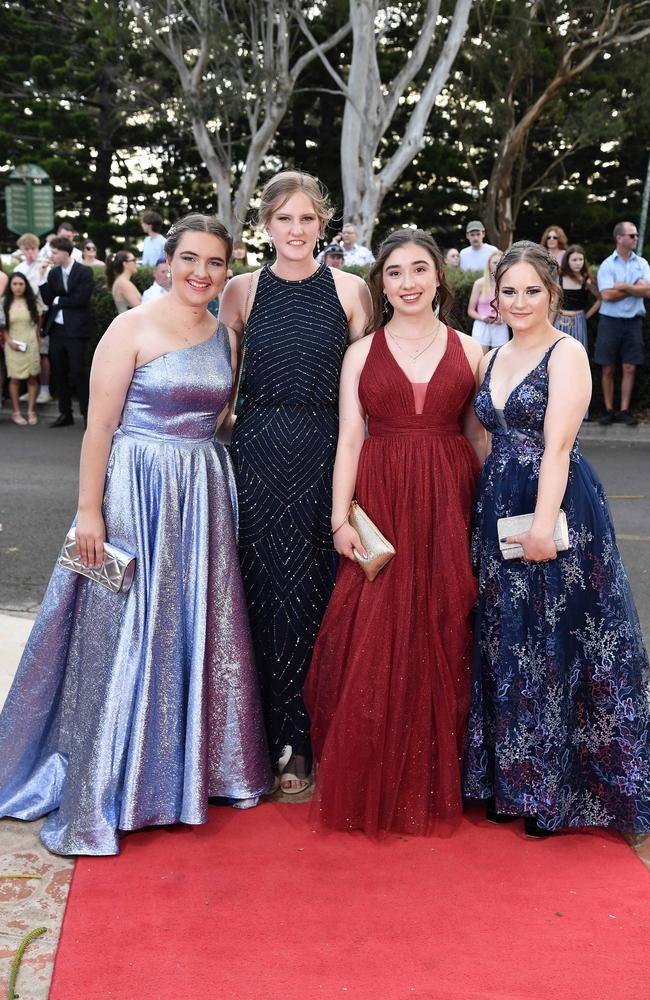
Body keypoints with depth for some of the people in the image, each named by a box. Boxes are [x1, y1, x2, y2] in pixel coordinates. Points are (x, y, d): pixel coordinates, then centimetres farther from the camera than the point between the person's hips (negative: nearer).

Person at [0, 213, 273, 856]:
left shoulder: (225, 337, 10)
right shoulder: (132, 328, -7)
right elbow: (99, 426, -10)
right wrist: (89, 511, -15)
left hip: (205, 495, 6)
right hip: (135, 494, -5)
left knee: (197, 632, 12)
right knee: (121, 638, 0)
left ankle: (190, 767, 30)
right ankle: (97, 795, 13)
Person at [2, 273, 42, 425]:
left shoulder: (31, 302, 5)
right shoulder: (4, 302, 1)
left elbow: (38, 321, 12)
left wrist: (36, 338, 3)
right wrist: (9, 341, -8)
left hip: (31, 344, 1)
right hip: (13, 346, -1)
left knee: (32, 377, 2)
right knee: (14, 379, 1)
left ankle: (31, 411, 8)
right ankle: (16, 412, 7)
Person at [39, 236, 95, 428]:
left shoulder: (84, 272, -6)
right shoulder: (53, 273, 9)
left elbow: (81, 299, -15)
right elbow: (47, 300, 4)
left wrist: (58, 301, -5)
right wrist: (43, 279, -7)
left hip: (75, 330, -6)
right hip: (56, 329, 6)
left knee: (77, 371, -6)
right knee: (59, 372, 9)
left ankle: (87, 413, 4)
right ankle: (65, 413, 18)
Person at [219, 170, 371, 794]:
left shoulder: (349, 290, 5)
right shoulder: (241, 290, 7)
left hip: (325, 451, 0)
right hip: (258, 450, 1)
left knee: (315, 588, 1)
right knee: (264, 588, 3)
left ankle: (302, 739, 15)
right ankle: (269, 734, 16)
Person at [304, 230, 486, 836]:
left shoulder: (468, 350, 8)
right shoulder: (361, 353, 6)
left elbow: (478, 435, 9)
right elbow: (349, 439, 2)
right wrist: (340, 518, -7)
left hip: (449, 502, 1)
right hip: (380, 501, -1)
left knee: (442, 635, 5)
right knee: (373, 640, -2)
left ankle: (434, 779, 21)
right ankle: (371, 784, 15)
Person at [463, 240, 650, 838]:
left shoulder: (566, 353, -8)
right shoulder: (495, 358, 14)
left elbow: (557, 446, -17)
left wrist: (543, 524, -23)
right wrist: (489, 512, 10)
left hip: (557, 508, -7)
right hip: (498, 508, 7)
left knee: (555, 647, 1)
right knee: (507, 647, 13)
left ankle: (555, 793, 15)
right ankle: (513, 781, 28)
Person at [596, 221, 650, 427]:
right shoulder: (607, 265, -1)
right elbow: (607, 295, -13)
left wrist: (624, 286, -12)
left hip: (633, 321, 2)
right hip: (610, 321, -2)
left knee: (630, 368, 2)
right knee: (608, 369, 2)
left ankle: (624, 410, 8)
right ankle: (609, 410, 10)